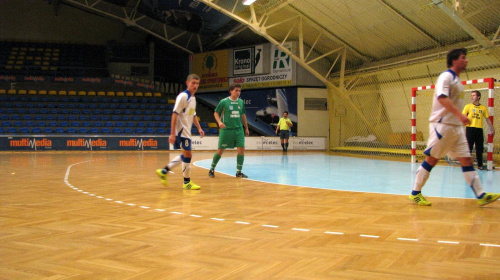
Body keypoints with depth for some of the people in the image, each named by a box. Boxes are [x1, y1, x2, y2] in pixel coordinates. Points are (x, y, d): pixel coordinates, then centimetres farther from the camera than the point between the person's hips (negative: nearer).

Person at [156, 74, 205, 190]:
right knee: (187, 155, -4)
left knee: (185, 155, 15)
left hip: (186, 131, 10)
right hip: (181, 130, -10)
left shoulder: (193, 98, 14)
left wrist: (199, 128, 16)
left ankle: (164, 171, 21)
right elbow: (175, 114, -19)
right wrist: (172, 134, -22)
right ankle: (187, 182, 7)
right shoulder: (183, 96, -14)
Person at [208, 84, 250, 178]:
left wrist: (246, 128, 20)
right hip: (226, 129, -4)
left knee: (241, 149, -7)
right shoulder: (224, 101, -5)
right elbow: (216, 113, 2)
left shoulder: (241, 102, 9)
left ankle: (239, 172, 4)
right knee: (220, 150, 1)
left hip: (239, 129, 4)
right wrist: (219, 122, -15)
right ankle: (212, 169, 20)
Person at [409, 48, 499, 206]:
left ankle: (481, 196, 2)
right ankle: (415, 193, 4)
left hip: (456, 127, 9)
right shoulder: (446, 76, -9)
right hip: (442, 125, -9)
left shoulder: (456, 80, 19)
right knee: (431, 159, -5)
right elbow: (442, 97, -25)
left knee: (466, 160, 3)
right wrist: (459, 114, -32)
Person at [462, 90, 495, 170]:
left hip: (479, 129, 3)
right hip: (470, 128, -3)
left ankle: (480, 165, 15)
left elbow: (487, 119, 15)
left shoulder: (483, 108, 10)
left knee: (480, 148, 6)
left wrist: (492, 128, 11)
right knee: (468, 148, -4)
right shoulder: (468, 106, 4)